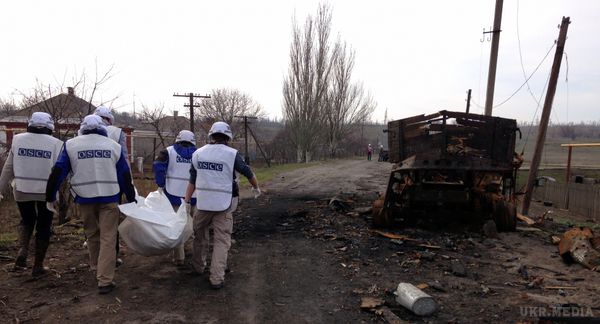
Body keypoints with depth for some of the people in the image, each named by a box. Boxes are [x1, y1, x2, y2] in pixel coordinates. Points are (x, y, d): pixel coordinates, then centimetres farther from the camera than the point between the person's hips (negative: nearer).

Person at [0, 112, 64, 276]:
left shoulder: (18, 139, -2)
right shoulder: (55, 143, -10)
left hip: (22, 191, 3)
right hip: (47, 193, -2)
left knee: (27, 220, 26)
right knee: (43, 227, 12)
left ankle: (23, 250, 3)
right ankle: (38, 266, 19)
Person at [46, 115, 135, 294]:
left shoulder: (71, 145, 3)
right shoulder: (114, 146, 4)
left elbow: (57, 172, 2)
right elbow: (125, 175, 6)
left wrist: (50, 197, 13)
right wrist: (131, 198, 14)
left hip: (85, 198, 1)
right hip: (109, 198, -1)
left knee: (92, 235, 21)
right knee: (108, 238, -1)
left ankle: (96, 267, 37)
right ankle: (105, 281, -5)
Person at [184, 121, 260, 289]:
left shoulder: (198, 153, 3)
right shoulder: (232, 154, -7)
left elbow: (192, 181, 6)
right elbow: (248, 173, 2)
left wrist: (187, 201, 11)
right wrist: (256, 188, 20)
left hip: (202, 203, 3)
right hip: (223, 205, -3)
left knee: (198, 234, 24)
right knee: (221, 240, 4)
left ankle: (198, 265, 40)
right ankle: (217, 278, 4)